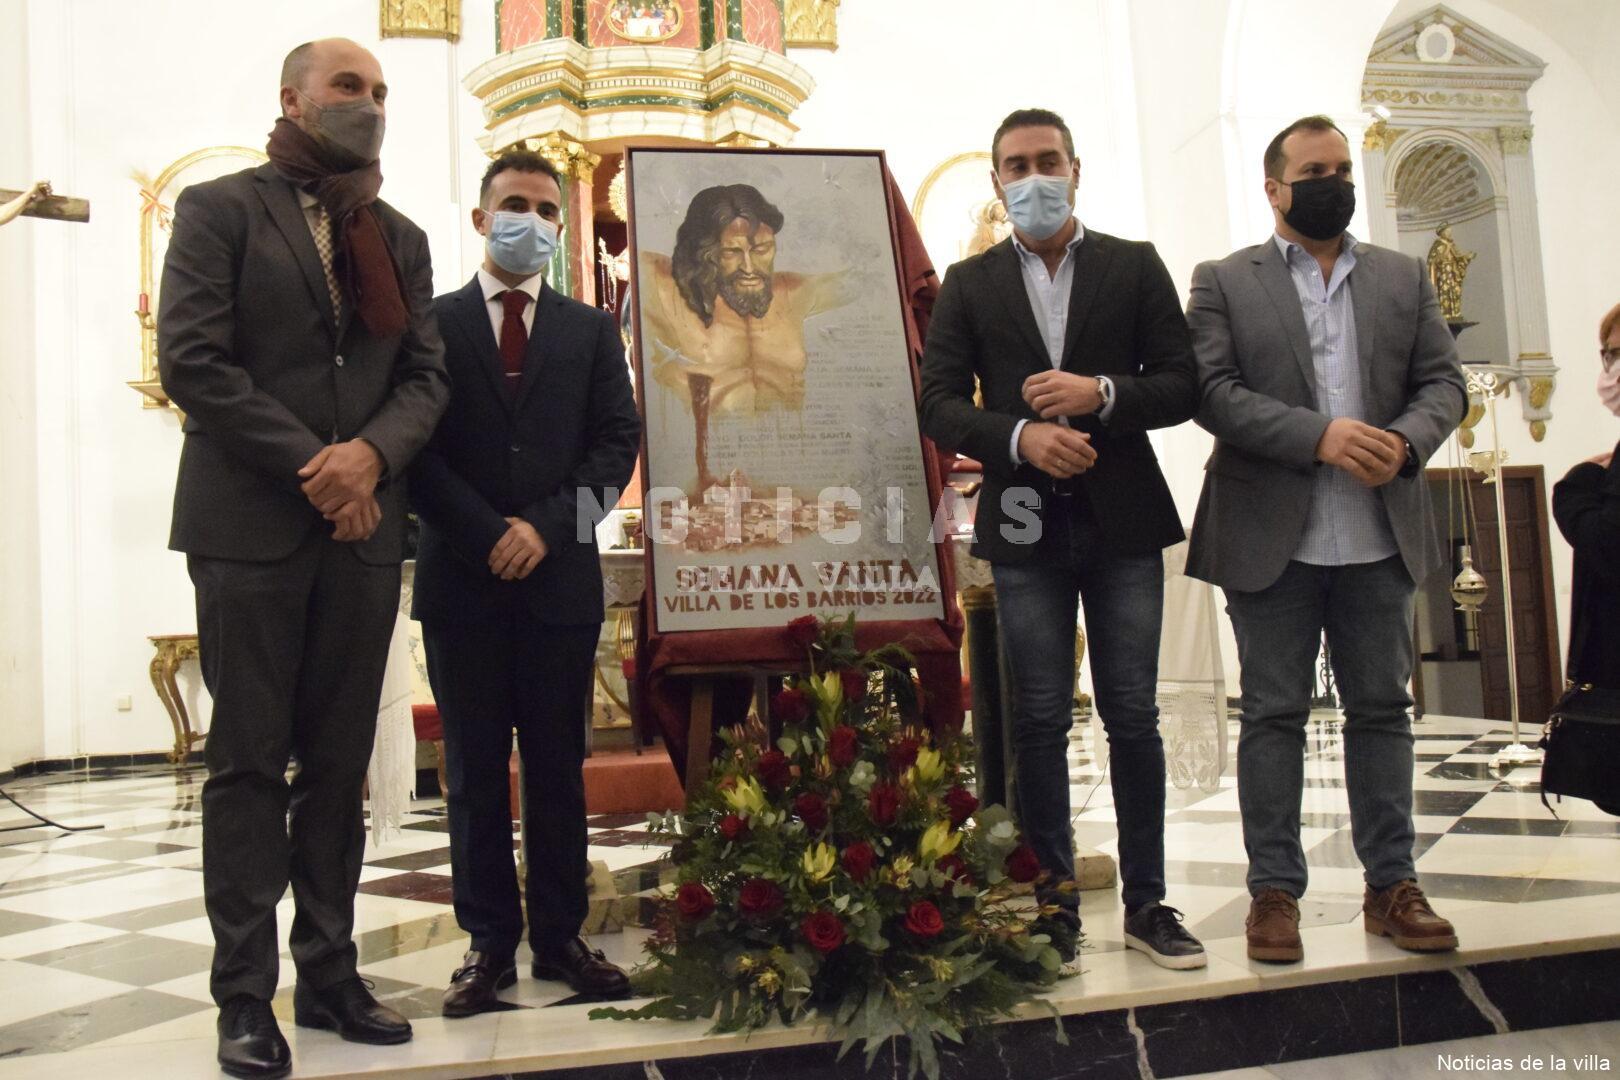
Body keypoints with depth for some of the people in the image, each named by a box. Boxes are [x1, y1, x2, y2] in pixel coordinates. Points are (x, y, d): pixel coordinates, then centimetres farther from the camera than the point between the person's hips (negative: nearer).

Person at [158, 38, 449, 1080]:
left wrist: (371, 453, -11)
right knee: (249, 763, 1)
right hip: (250, 525, -4)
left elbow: (427, 376, 9)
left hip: (364, 528, 4)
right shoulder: (220, 208, 2)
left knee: (341, 762, 8)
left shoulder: (401, 238, 16)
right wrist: (308, 468, -13)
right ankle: (246, 996, 9)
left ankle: (330, 975, 17)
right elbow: (190, 360, -9)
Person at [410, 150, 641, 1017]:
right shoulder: (431, 323, 6)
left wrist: (547, 525, -10)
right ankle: (489, 943, 14)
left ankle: (559, 937, 16)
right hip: (463, 579, -1)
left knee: (559, 768, 7)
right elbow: (416, 447, -1)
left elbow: (617, 442, 3)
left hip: (561, 577, 1)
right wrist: (487, 536, -11)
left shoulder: (592, 331, 12)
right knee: (475, 771, 5)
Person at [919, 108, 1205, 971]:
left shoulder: (1135, 267, 8)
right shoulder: (968, 284, 9)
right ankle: (1053, 903, 15)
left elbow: (1183, 383, 3)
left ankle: (1147, 902, 15)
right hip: (1024, 527, 0)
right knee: (1039, 721, 4)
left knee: (1133, 717, 4)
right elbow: (939, 403, 1)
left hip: (1123, 520, 0)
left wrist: (1103, 393, -15)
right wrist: (1019, 437, -16)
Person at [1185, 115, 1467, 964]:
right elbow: (1212, 392, -8)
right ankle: (1274, 891, 11)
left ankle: (1391, 886, 19)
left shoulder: (1404, 278, 15)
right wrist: (1319, 436, -19)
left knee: (1381, 708, 8)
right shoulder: (1223, 282, 4)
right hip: (1273, 539, -3)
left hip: (1381, 539, 3)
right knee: (1274, 714, 3)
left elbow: (1443, 382, 9)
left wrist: (1405, 441, -13)